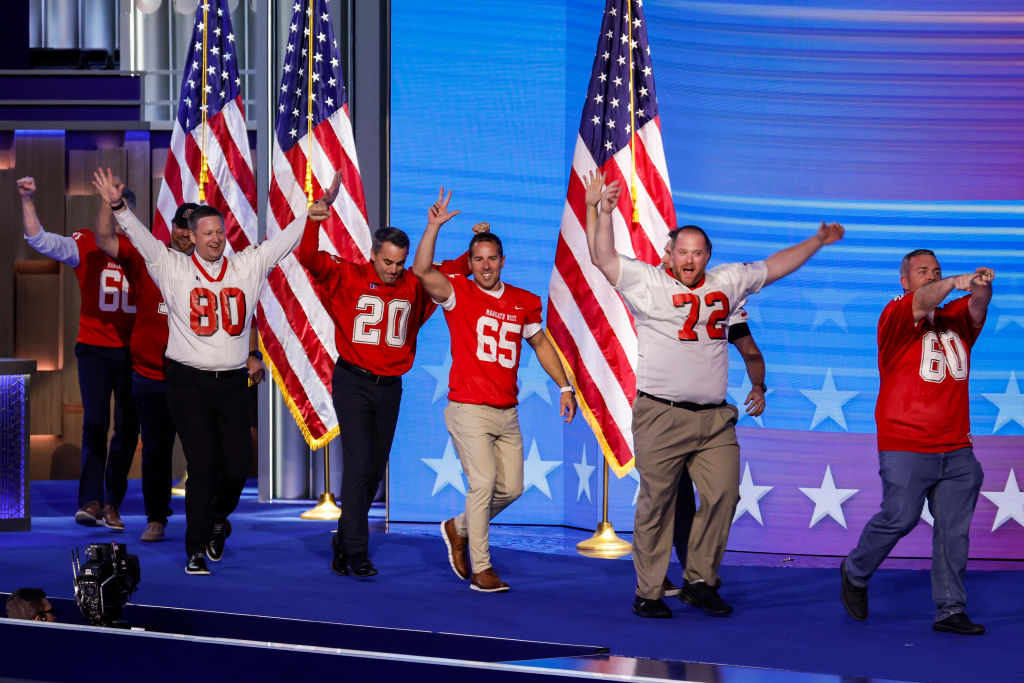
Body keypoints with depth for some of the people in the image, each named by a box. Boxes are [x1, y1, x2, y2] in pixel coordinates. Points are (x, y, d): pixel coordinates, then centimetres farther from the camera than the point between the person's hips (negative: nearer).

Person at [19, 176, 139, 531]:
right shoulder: (86, 244, -2)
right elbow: (40, 240, -11)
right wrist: (27, 201, -22)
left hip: (133, 351, 2)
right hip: (94, 350, -2)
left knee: (128, 428, 5)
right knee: (95, 422, -11)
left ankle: (112, 504, 15)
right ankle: (91, 502, -11)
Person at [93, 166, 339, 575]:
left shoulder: (248, 266, 8)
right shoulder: (173, 269, 1)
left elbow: (285, 239, 5)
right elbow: (142, 239, -9)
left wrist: (317, 211, -6)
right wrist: (118, 208, -24)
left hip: (233, 383, 3)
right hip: (188, 382, -3)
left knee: (237, 465, 0)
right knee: (202, 464, -6)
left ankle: (217, 519, 33)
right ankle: (196, 551, 5)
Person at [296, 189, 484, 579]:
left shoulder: (413, 287, 6)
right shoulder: (348, 278, -5)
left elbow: (454, 269, 15)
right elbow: (309, 257, -15)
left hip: (389, 386, 5)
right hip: (352, 382, -5)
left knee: (375, 471, 10)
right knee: (358, 465, -12)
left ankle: (344, 541, 26)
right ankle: (356, 552, -10)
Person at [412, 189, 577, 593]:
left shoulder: (524, 302, 10)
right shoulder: (458, 294, -3)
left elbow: (540, 344, 22)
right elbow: (422, 271, -20)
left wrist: (564, 387, 16)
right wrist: (434, 226, -28)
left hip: (507, 412, 5)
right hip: (469, 410, -5)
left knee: (511, 487, 6)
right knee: (483, 482, -12)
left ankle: (459, 529, 30)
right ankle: (480, 568, -3)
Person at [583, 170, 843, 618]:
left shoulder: (727, 282, 15)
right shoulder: (646, 282, 1)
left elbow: (773, 267, 27)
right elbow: (603, 258, -9)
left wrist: (817, 242, 31)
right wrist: (600, 211, -22)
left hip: (714, 417, 4)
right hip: (661, 416, -4)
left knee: (723, 496, -3)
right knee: (656, 502, -1)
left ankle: (699, 583, 10)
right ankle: (648, 592, 6)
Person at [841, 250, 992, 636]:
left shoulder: (956, 319, 14)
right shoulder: (896, 315, -1)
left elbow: (977, 306, -6)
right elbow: (922, 302, -22)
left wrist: (981, 287, -30)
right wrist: (955, 283, -39)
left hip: (956, 450, 5)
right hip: (905, 448, -5)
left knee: (955, 529, 2)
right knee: (899, 518, -4)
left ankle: (950, 611, 7)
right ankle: (855, 573, 22)